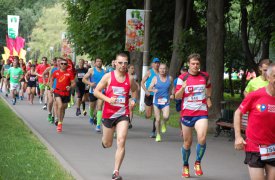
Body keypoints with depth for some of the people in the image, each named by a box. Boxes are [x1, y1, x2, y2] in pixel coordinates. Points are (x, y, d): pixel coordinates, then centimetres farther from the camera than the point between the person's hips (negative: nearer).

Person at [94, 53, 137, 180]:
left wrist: (133, 99, 0)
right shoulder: (108, 77, -5)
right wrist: (108, 99, -19)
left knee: (121, 142, -16)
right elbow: (96, 91, -3)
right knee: (107, 144, 14)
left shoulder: (130, 79, 1)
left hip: (123, 115, 0)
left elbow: (134, 90, 21)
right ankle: (104, 140, 55)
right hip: (109, 114, 0)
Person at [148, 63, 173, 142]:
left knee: (166, 117, -22)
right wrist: (153, 90, -24)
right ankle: (158, 135, 19)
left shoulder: (170, 78, 4)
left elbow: (171, 87, 19)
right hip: (157, 101, 0)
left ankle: (164, 124, 13)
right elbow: (149, 88, -2)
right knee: (157, 119, 2)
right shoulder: (155, 78, 0)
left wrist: (172, 94, 2)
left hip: (166, 101, 0)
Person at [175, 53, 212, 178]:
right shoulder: (182, 78, -2)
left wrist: (208, 98, 21)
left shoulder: (205, 76, 5)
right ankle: (185, 166, 31)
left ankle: (198, 163, -1)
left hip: (202, 113, 0)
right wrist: (183, 87, -22)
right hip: (187, 113, 0)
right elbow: (177, 96, -5)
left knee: (202, 138, -22)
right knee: (187, 142, 9)